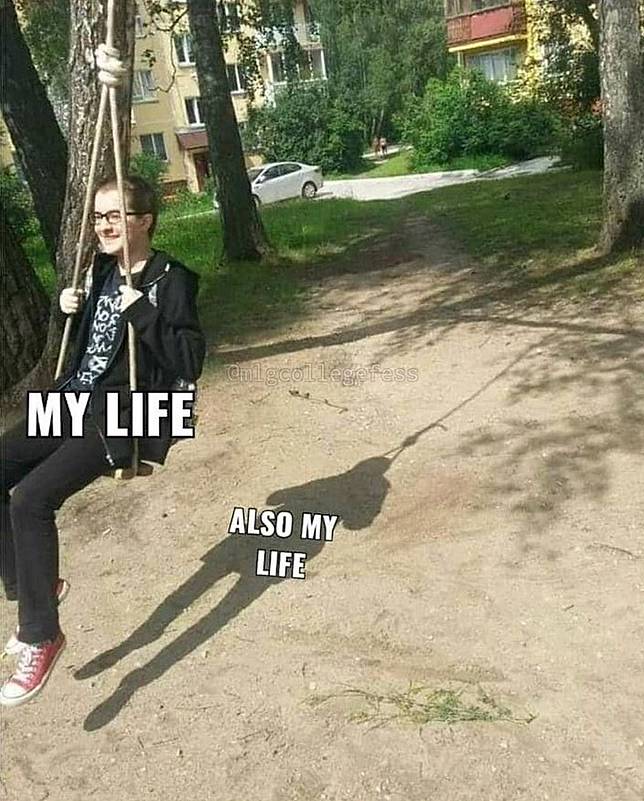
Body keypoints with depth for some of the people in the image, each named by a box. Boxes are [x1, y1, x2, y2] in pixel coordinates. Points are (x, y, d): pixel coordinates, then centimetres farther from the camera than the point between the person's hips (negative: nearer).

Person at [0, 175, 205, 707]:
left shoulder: (171, 280, -10)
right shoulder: (101, 270, 13)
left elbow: (190, 362, -18)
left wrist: (142, 313, -24)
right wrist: (69, 308, 6)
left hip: (122, 418, -8)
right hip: (73, 402, 8)